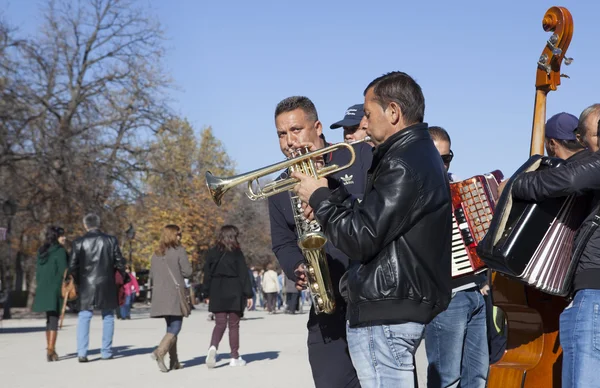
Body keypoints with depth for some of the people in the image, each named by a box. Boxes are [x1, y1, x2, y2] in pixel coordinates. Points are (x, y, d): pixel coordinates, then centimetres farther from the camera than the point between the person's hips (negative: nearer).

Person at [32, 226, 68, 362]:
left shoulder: (41, 251, 11)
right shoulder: (60, 251, -10)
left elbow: (38, 271, 14)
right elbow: (63, 270, -13)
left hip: (43, 290, 7)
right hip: (56, 289, -7)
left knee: (49, 319, 17)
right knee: (54, 320, -6)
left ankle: (50, 348, 22)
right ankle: (51, 350, -13)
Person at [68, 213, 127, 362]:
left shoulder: (79, 242, -4)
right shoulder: (111, 240, -1)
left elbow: (72, 266, -3)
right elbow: (119, 262, 1)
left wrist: (78, 281, 13)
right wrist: (123, 276, 19)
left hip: (86, 285, -1)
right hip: (107, 284, 1)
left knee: (84, 318, 3)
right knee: (108, 317, 12)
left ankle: (82, 352, -8)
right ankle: (106, 352, 13)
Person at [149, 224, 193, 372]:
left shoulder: (156, 254, 11)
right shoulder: (179, 251, -7)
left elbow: (152, 274, 14)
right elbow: (187, 271, -8)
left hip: (160, 295, 6)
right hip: (175, 295, -6)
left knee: (171, 327, 13)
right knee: (175, 328, -4)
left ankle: (174, 361, 13)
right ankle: (160, 352, -24)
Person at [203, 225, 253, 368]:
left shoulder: (212, 253, 5)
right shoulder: (236, 253, -5)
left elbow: (207, 274, 7)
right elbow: (244, 274, -7)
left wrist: (208, 295, 13)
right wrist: (248, 294, -3)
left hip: (217, 293, 3)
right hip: (234, 293, -3)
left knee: (220, 323, 6)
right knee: (234, 325, 5)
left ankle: (213, 347, -21)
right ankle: (235, 357, 8)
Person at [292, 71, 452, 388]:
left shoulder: (404, 165, -18)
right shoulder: (418, 154, 16)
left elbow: (361, 239, -21)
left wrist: (319, 198, -7)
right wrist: (330, 189, 9)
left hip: (385, 314, -11)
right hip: (396, 304, 11)